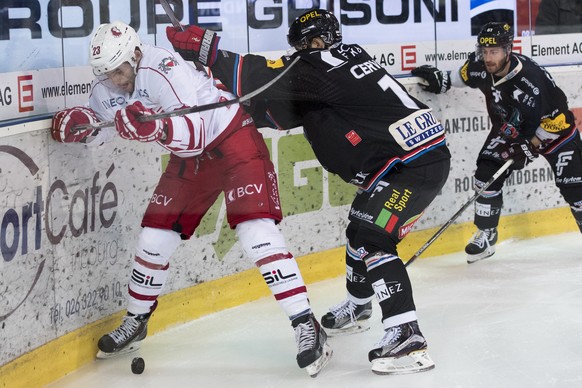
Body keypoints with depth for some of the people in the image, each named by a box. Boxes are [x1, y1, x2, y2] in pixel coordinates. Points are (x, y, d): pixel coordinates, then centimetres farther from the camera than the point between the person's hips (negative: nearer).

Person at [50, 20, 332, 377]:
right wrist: (75, 123, -16)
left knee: (254, 230, -22)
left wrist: (155, 126, -55)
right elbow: (96, 129, 7)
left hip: (232, 137, -8)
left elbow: (195, 132, -37)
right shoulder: (107, 88, -6)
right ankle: (136, 322, 27)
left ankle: (307, 326, -21)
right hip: (191, 155, 8)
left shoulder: (165, 70, -30)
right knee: (156, 235, 6)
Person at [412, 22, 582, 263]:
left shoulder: (531, 81, -39)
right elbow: (466, 75, 8)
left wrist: (530, 146, -24)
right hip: (511, 131, 6)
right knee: (486, 174, -7)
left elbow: (557, 117, -30)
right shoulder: (481, 66, -19)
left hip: (554, 129, -6)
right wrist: (442, 81, 0)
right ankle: (486, 237, 8)